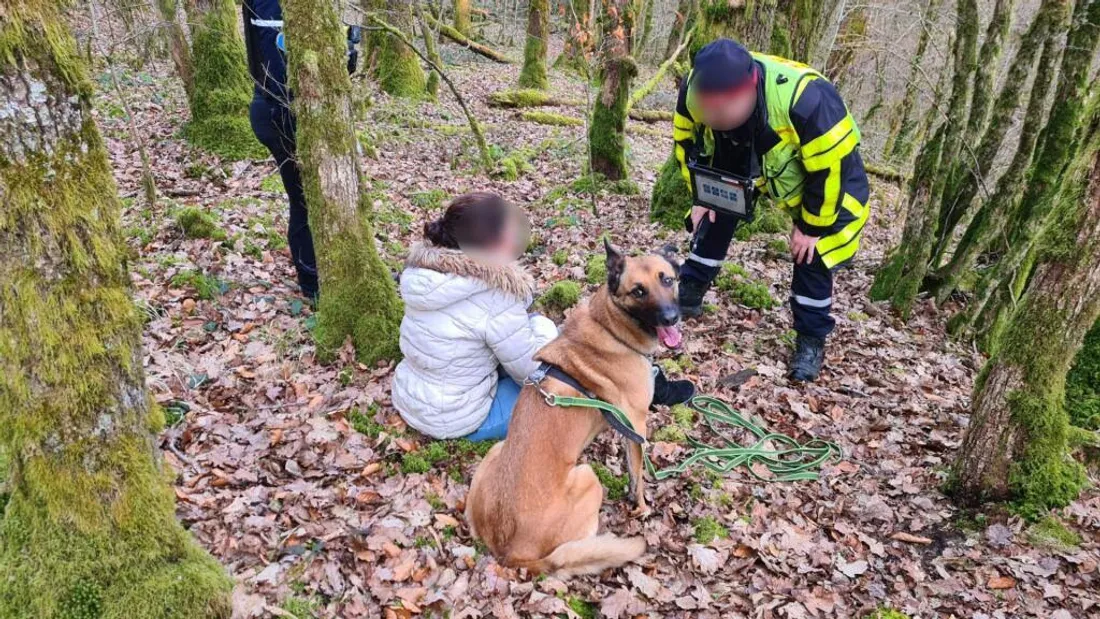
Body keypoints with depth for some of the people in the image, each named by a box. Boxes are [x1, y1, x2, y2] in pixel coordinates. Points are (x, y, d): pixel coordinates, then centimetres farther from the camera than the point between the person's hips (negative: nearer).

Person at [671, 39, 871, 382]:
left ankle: (811, 340, 7)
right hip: (747, 162, 5)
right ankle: (688, 295, 15)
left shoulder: (806, 99, -45)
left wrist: (812, 227, -21)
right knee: (715, 216, -3)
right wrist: (702, 195, -4)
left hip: (824, 169, -4)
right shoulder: (695, 89, -28)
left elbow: (830, 170, -32)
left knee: (812, 255, -9)